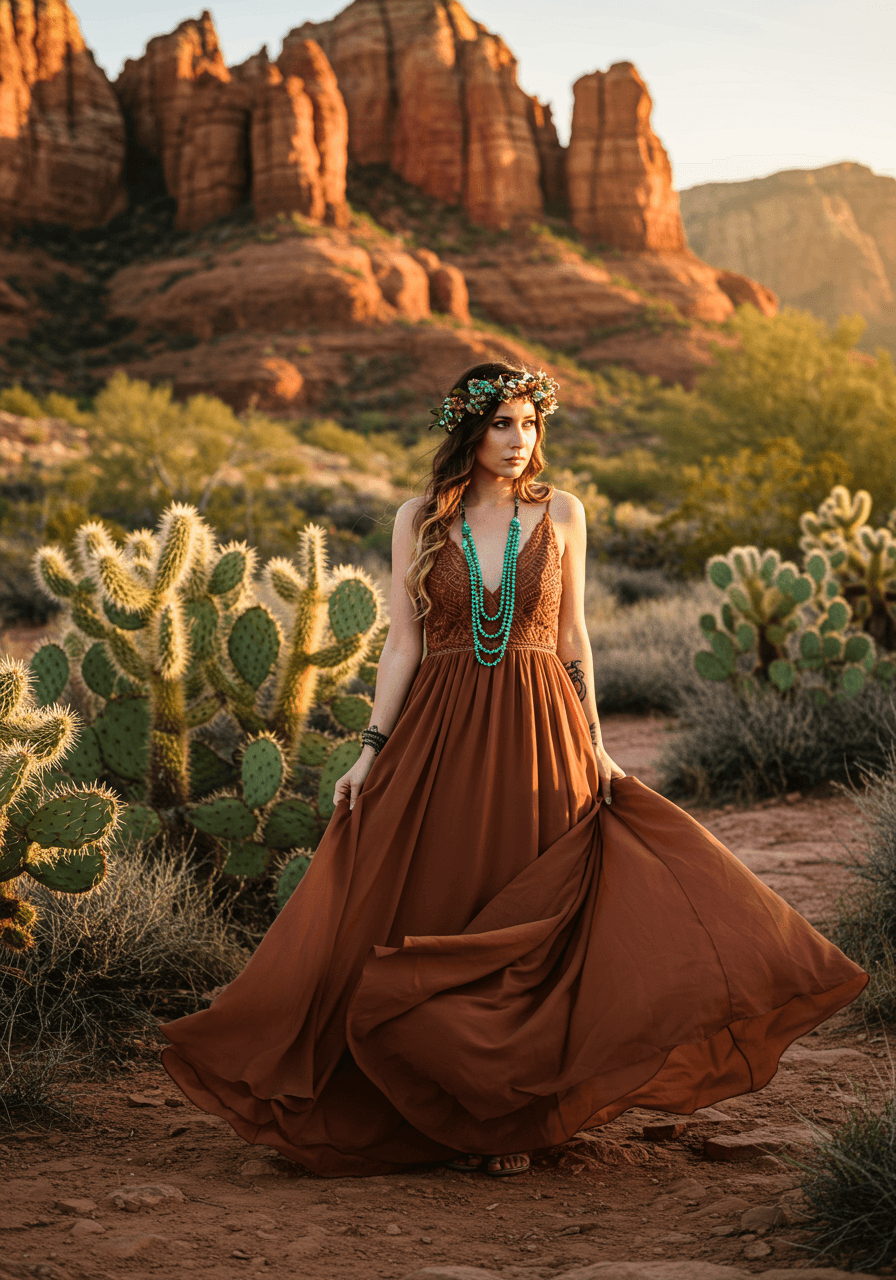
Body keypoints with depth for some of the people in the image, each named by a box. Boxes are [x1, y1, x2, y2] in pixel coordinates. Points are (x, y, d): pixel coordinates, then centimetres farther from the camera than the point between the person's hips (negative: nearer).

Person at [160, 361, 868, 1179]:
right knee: (440, 922, 3)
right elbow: (402, 644, 3)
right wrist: (372, 749, -2)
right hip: (440, 736, 0)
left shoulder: (561, 513, 3)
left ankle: (513, 1118, 14)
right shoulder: (419, 520, 3)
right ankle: (452, 1110, 18)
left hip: (537, 739, 0)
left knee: (531, 924, 1)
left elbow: (573, 636, 7)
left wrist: (594, 744, 3)